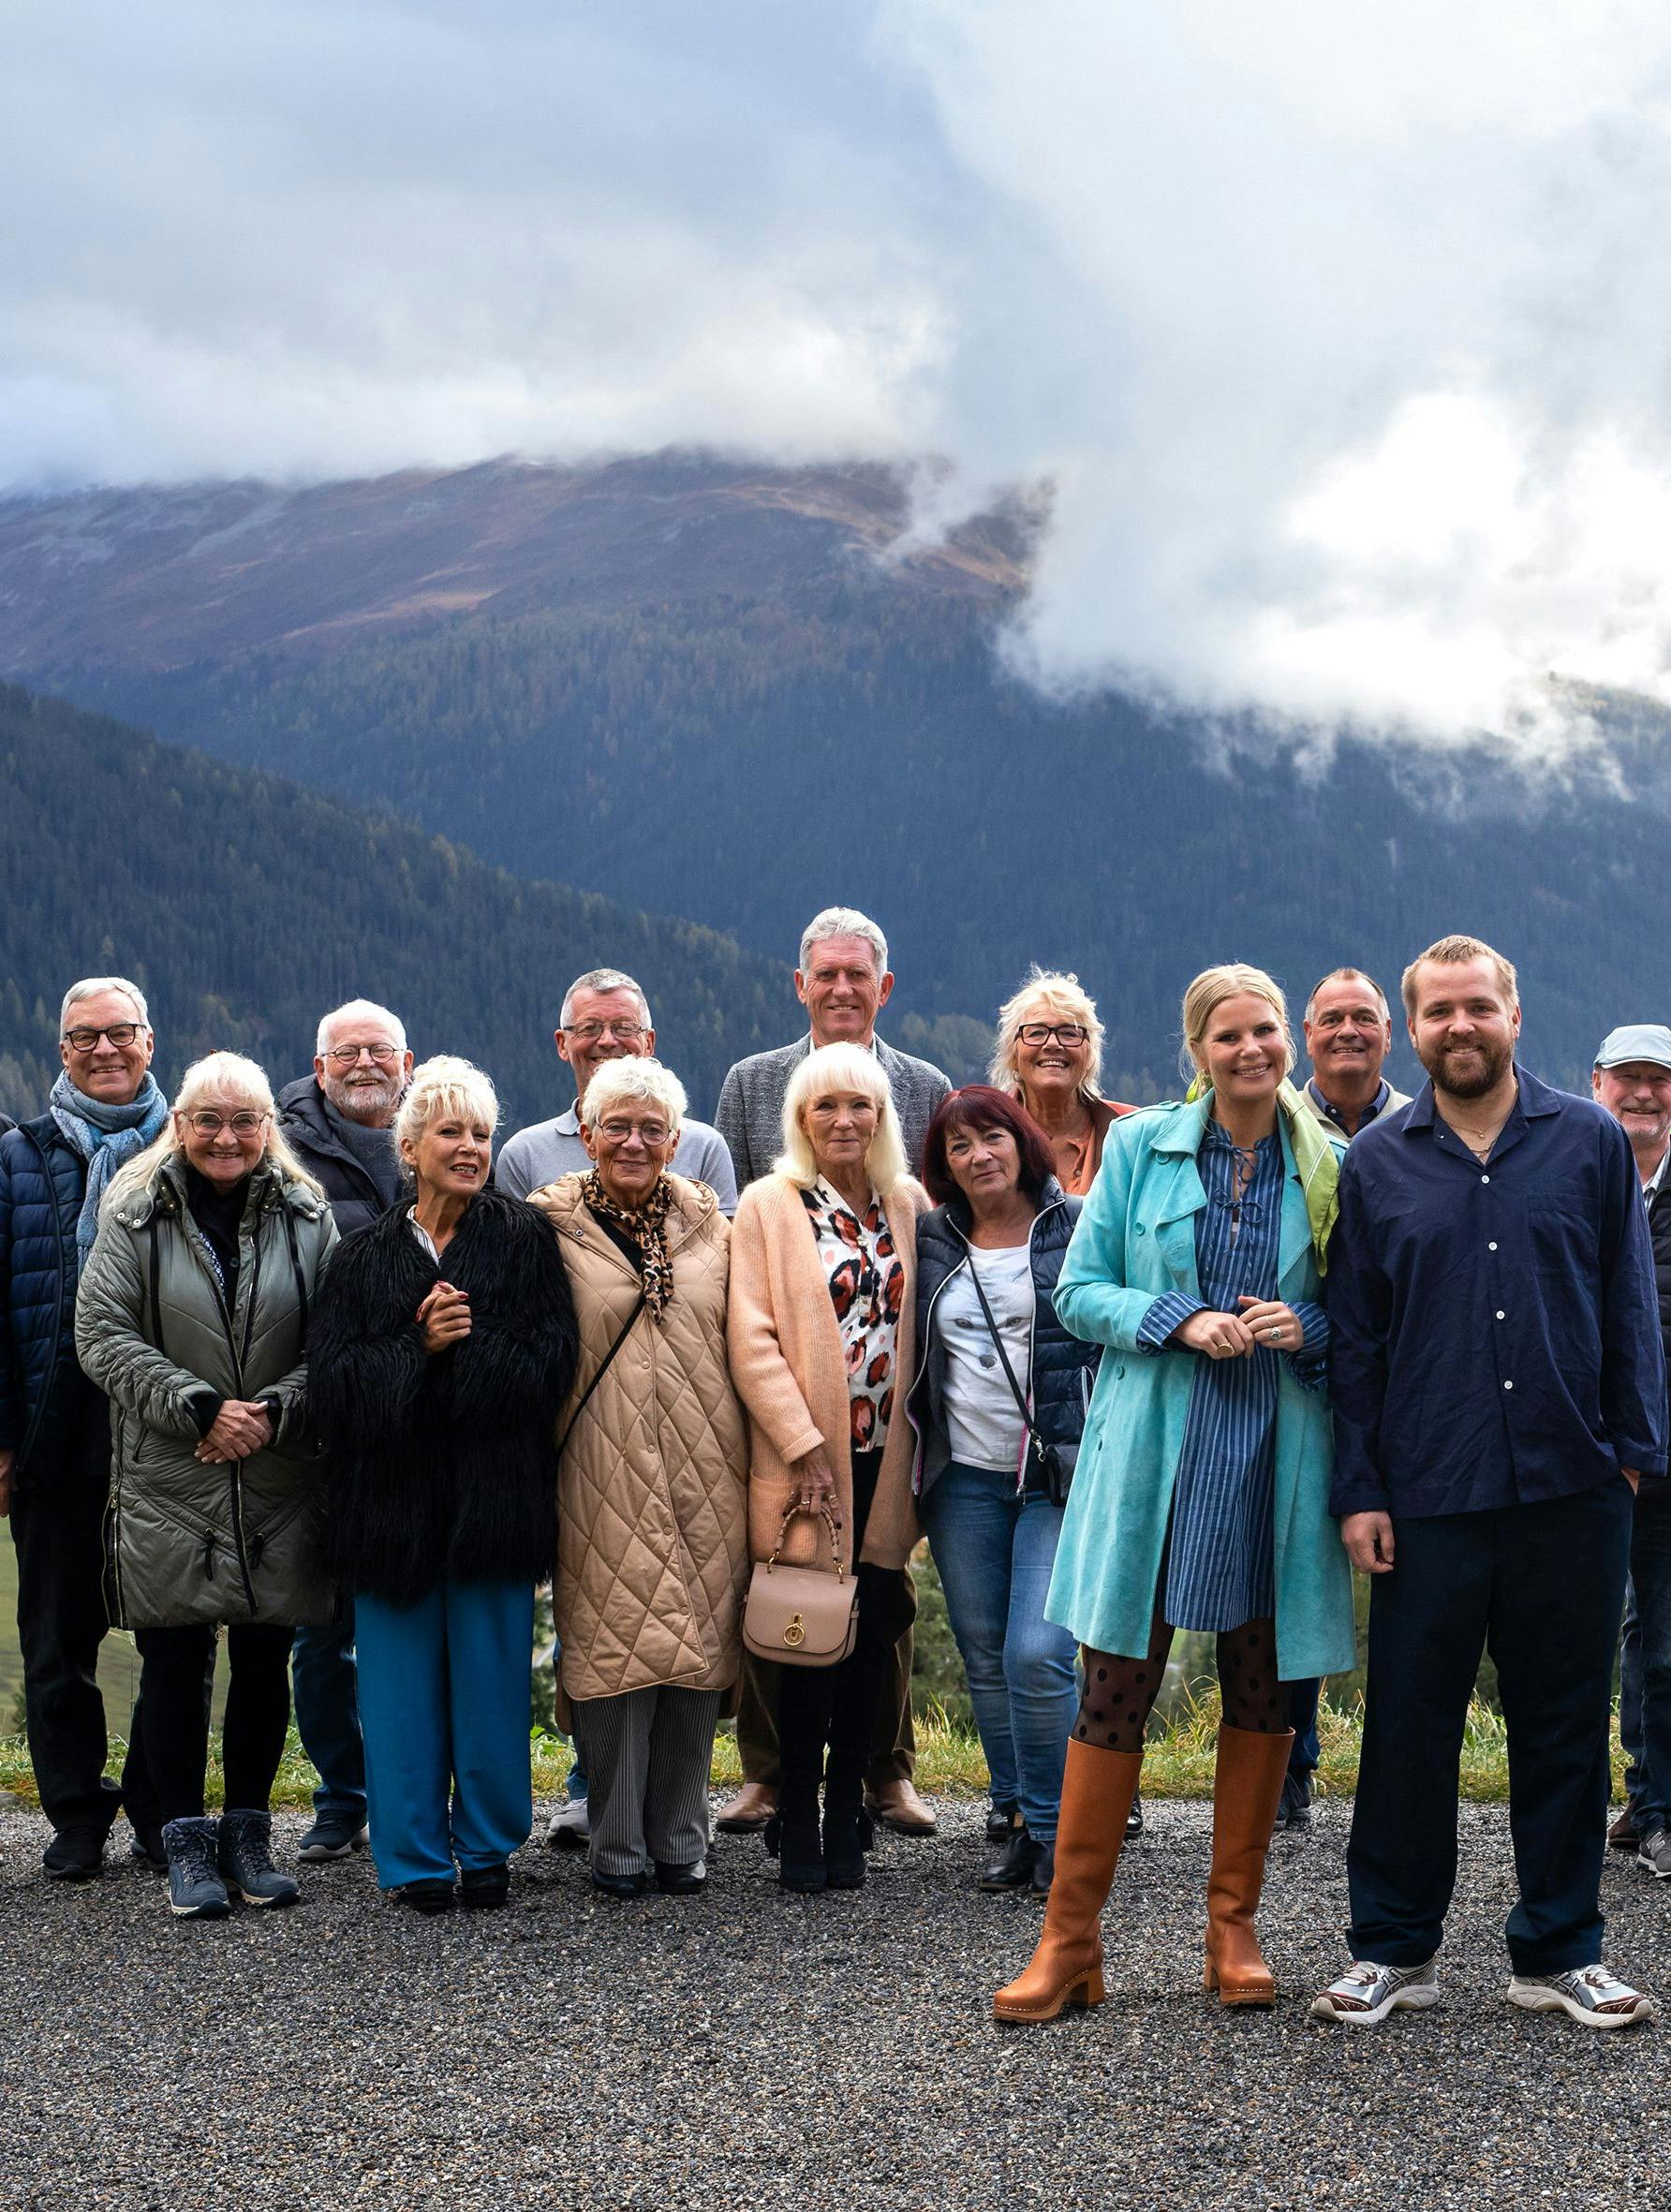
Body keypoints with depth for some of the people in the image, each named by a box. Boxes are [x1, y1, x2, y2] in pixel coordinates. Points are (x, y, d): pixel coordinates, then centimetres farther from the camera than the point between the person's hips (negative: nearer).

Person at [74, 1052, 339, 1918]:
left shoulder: (307, 1218, 5)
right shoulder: (136, 1214, 1)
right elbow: (102, 1334, -6)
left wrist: (273, 1411, -13)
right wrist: (200, 1406, -14)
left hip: (279, 1482, 1)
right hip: (165, 1483, -1)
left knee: (265, 1662, 7)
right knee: (174, 1662, 2)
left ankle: (247, 1835, 20)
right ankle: (187, 1844, 12)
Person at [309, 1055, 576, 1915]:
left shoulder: (525, 1239, 4)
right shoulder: (365, 1255, 8)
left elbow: (551, 1361, -7)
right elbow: (334, 1380, -3)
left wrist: (467, 1343, -16)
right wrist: (417, 1346, -14)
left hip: (494, 1497, -1)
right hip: (393, 1500, 1)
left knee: (490, 1676, 4)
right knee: (402, 1681, 4)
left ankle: (487, 1849, 18)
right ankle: (414, 1854, 14)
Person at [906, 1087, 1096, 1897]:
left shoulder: (1077, 1230, 0)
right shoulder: (932, 1244, 10)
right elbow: (914, 1357, 20)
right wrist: (918, 1471, 14)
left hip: (1058, 1479, -4)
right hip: (964, 1480, 4)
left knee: (1036, 1655, -13)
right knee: (985, 1659, 8)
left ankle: (1052, 1830, 1)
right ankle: (1010, 1817, 22)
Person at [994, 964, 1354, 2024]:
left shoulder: (1329, 1168, 6)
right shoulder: (1140, 1147, 3)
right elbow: (1079, 1291, 2)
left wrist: (1307, 1328, -9)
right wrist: (1180, 1321, -14)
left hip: (1277, 1457, 2)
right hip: (1154, 1449, -2)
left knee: (1264, 1687, 8)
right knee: (1119, 1686, -1)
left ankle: (1235, 1923, 22)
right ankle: (1071, 1938, 6)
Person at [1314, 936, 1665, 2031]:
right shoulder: (1377, 1163, 6)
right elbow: (1356, 1336, 6)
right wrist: (1359, 1488, 1)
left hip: (1573, 1490, 0)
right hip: (1428, 1493, 0)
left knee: (1566, 1724, 8)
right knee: (1409, 1723, 4)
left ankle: (1562, 1951, 21)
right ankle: (1394, 1949, 18)